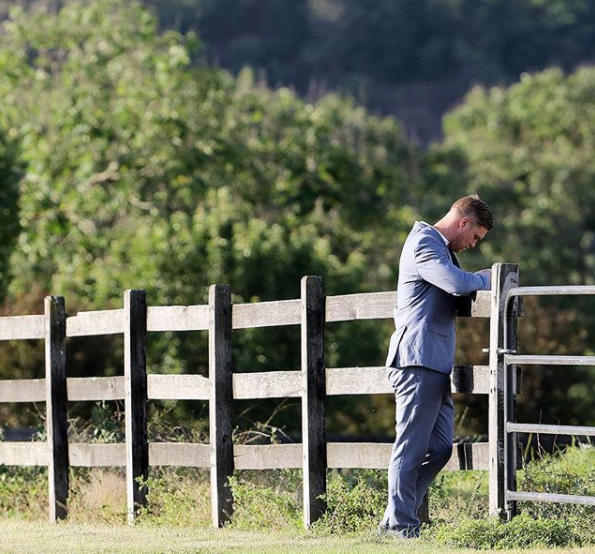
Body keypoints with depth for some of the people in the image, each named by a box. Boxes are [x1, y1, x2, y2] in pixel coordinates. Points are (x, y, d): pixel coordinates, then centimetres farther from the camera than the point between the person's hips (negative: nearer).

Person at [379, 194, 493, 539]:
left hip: (436, 364, 10)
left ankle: (396, 521, 10)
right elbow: (457, 283, -24)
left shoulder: (442, 249, 25)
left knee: (440, 448, 7)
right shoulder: (424, 244, -10)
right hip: (418, 359, -10)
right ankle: (401, 527, -7)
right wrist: (485, 279, -6)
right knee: (412, 449, -8)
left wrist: (481, 281, 9)